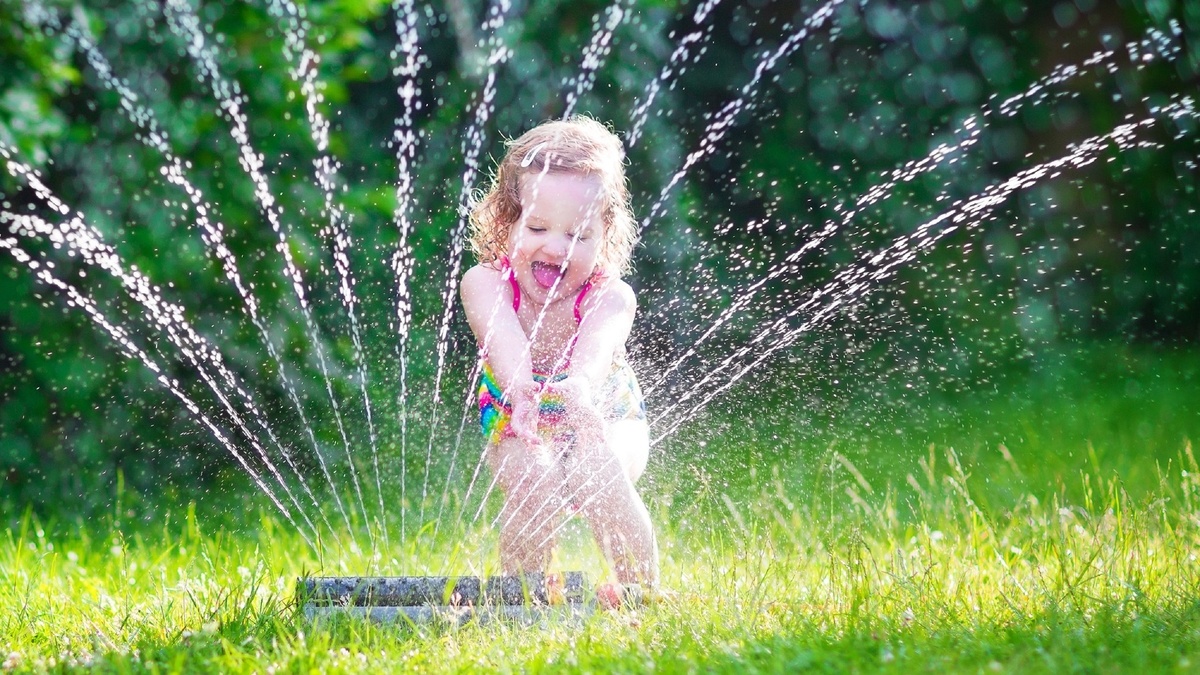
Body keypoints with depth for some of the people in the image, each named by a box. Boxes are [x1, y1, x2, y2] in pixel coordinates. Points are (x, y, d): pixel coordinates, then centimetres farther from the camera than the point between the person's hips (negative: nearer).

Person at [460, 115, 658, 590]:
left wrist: (581, 387, -73)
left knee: (598, 473, -32)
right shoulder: (485, 284, -23)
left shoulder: (610, 297, -26)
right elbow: (503, 337, -44)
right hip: (517, 427, 1)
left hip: (607, 421, -1)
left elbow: (596, 347, -49)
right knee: (534, 481, -30)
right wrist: (517, 384, -68)